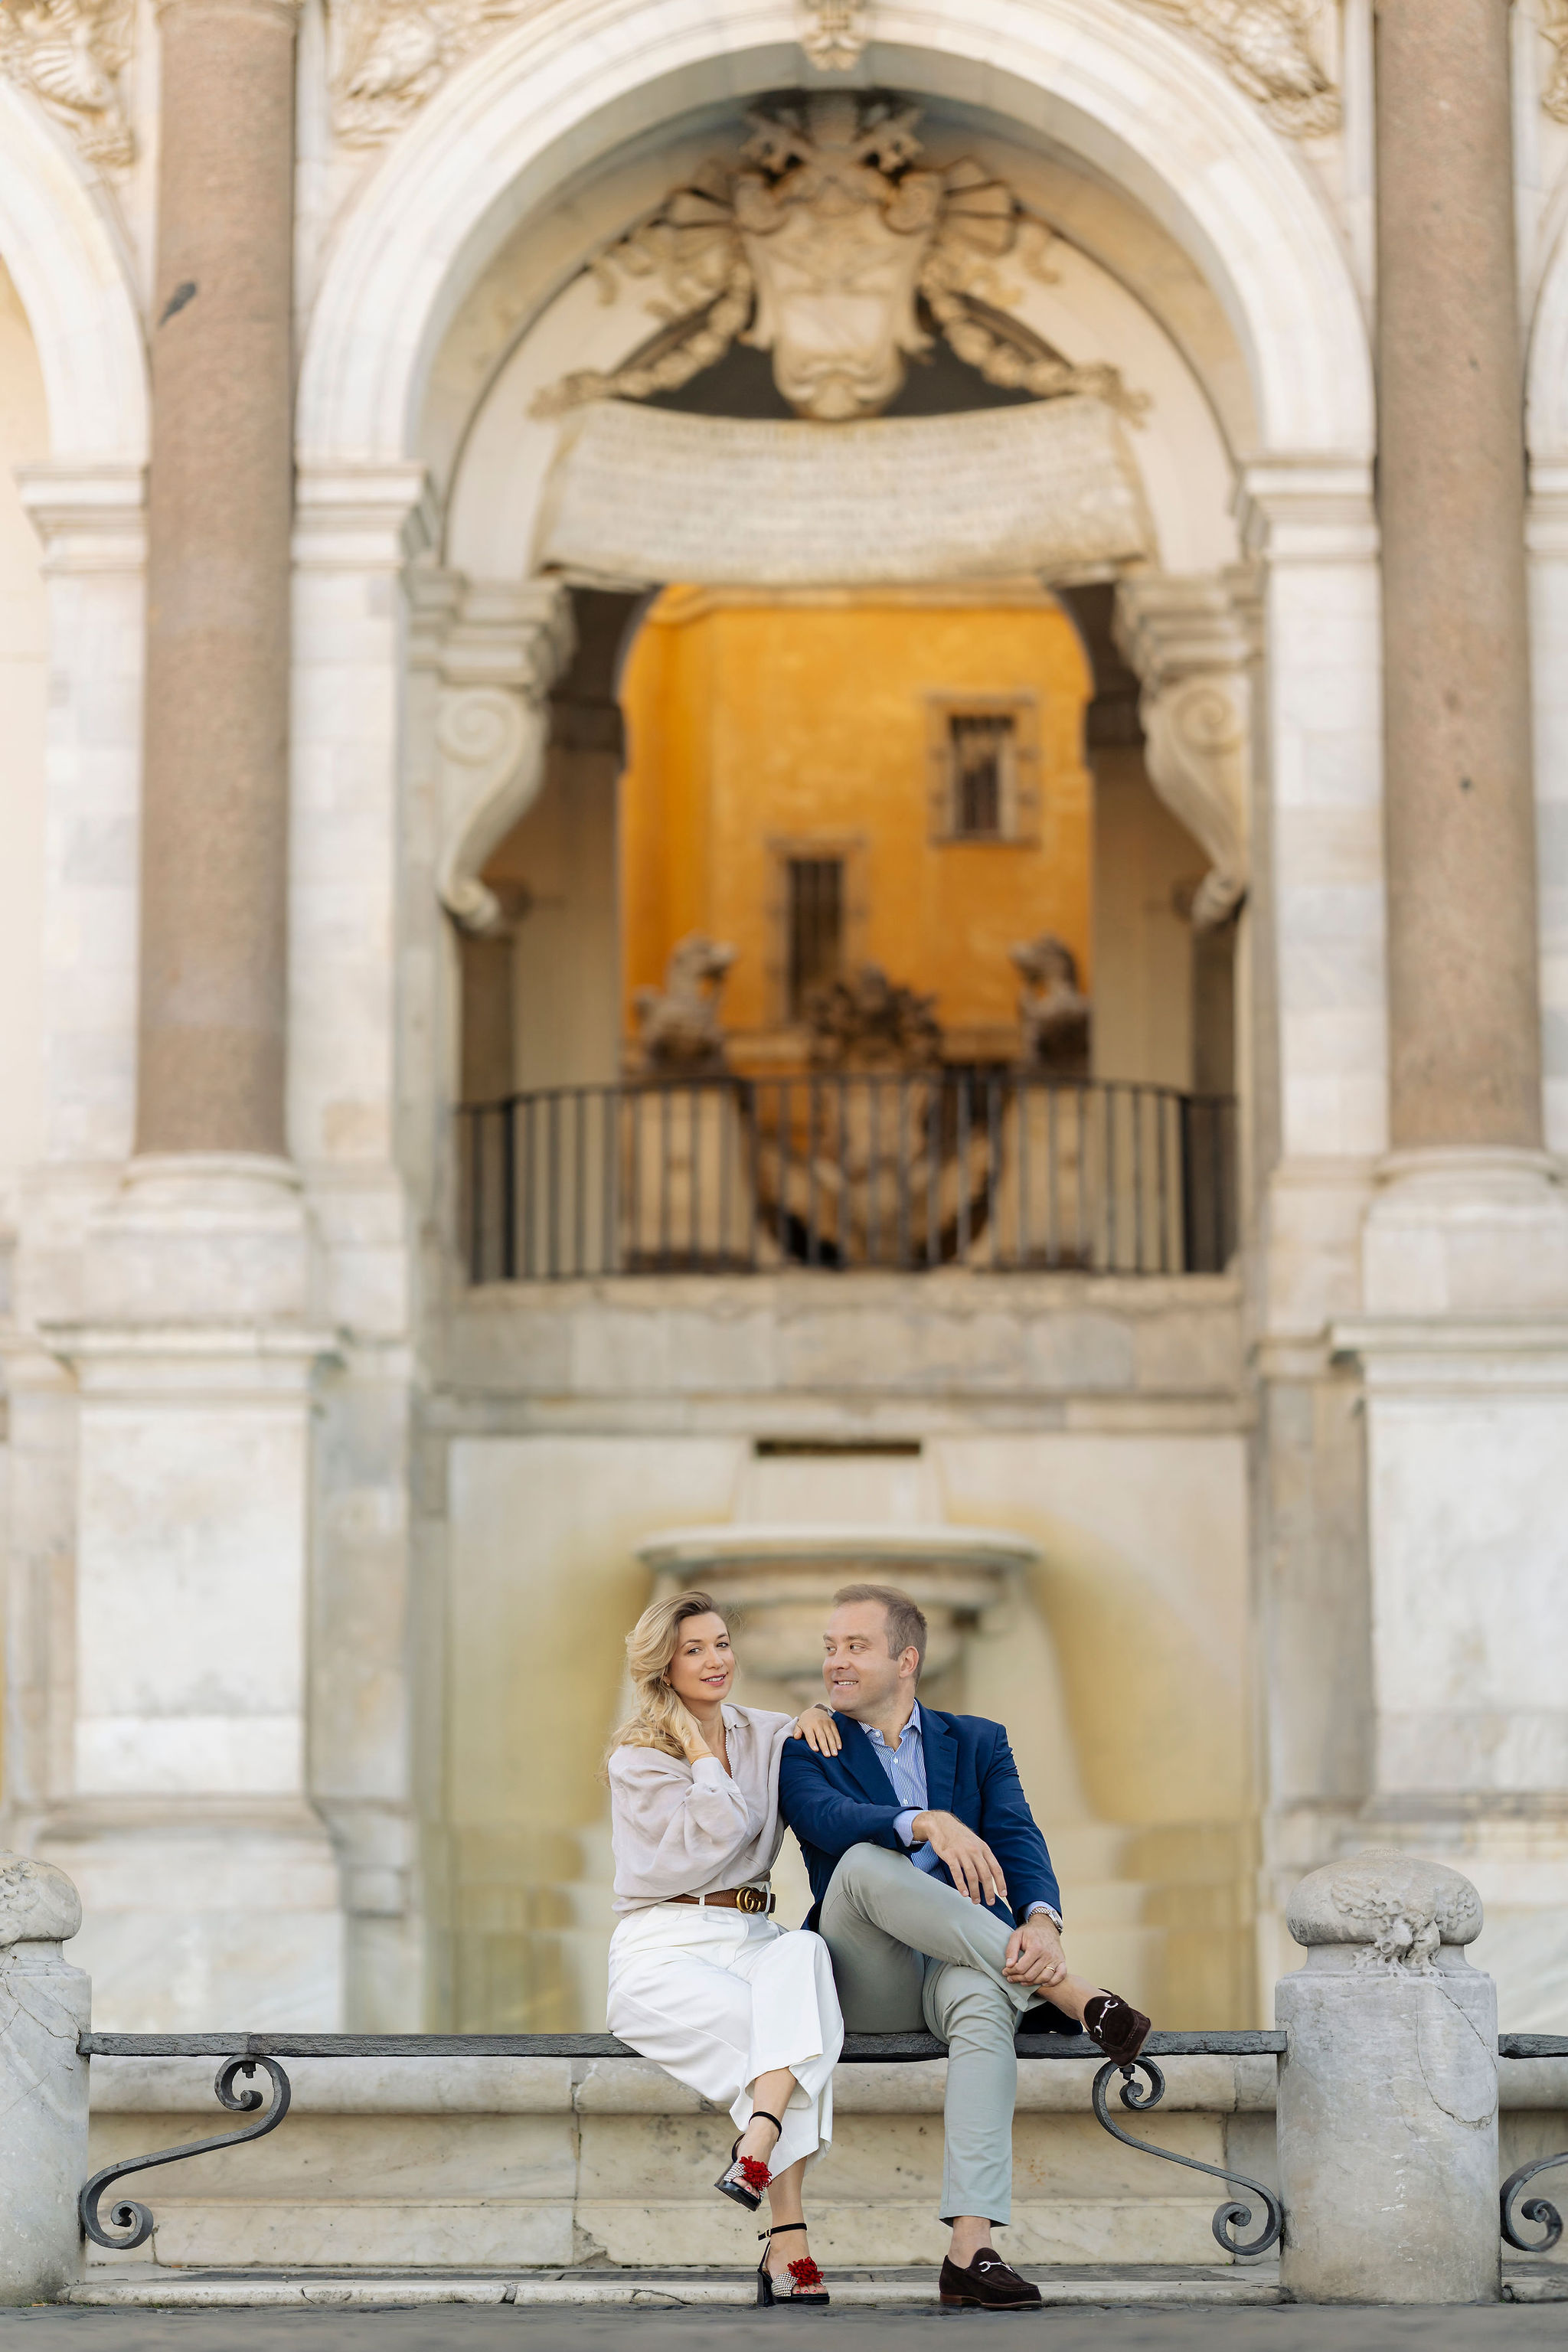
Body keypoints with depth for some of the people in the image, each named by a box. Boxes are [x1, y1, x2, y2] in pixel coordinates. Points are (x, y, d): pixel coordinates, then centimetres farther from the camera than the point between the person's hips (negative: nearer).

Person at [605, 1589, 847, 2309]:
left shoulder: (761, 1733, 17)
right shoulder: (639, 1757, 1)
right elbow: (710, 1842, -11)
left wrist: (815, 1717, 13)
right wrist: (702, 1754, -3)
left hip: (750, 1938, 4)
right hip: (663, 1948, -4)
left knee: (803, 1953, -35)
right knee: (786, 2033, -32)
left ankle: (756, 2151, -48)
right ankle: (788, 2241, -37)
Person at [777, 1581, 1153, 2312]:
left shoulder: (977, 1743, 17)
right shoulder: (807, 1753, 11)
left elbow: (1019, 1841, -1)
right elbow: (828, 1819, -14)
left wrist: (1042, 1922, -25)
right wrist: (926, 1824, -34)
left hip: (955, 1967, 1)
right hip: (866, 1987, 0)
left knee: (983, 1999, -39)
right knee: (865, 1863, -33)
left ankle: (971, 2251, -51)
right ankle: (1061, 1990, -34)